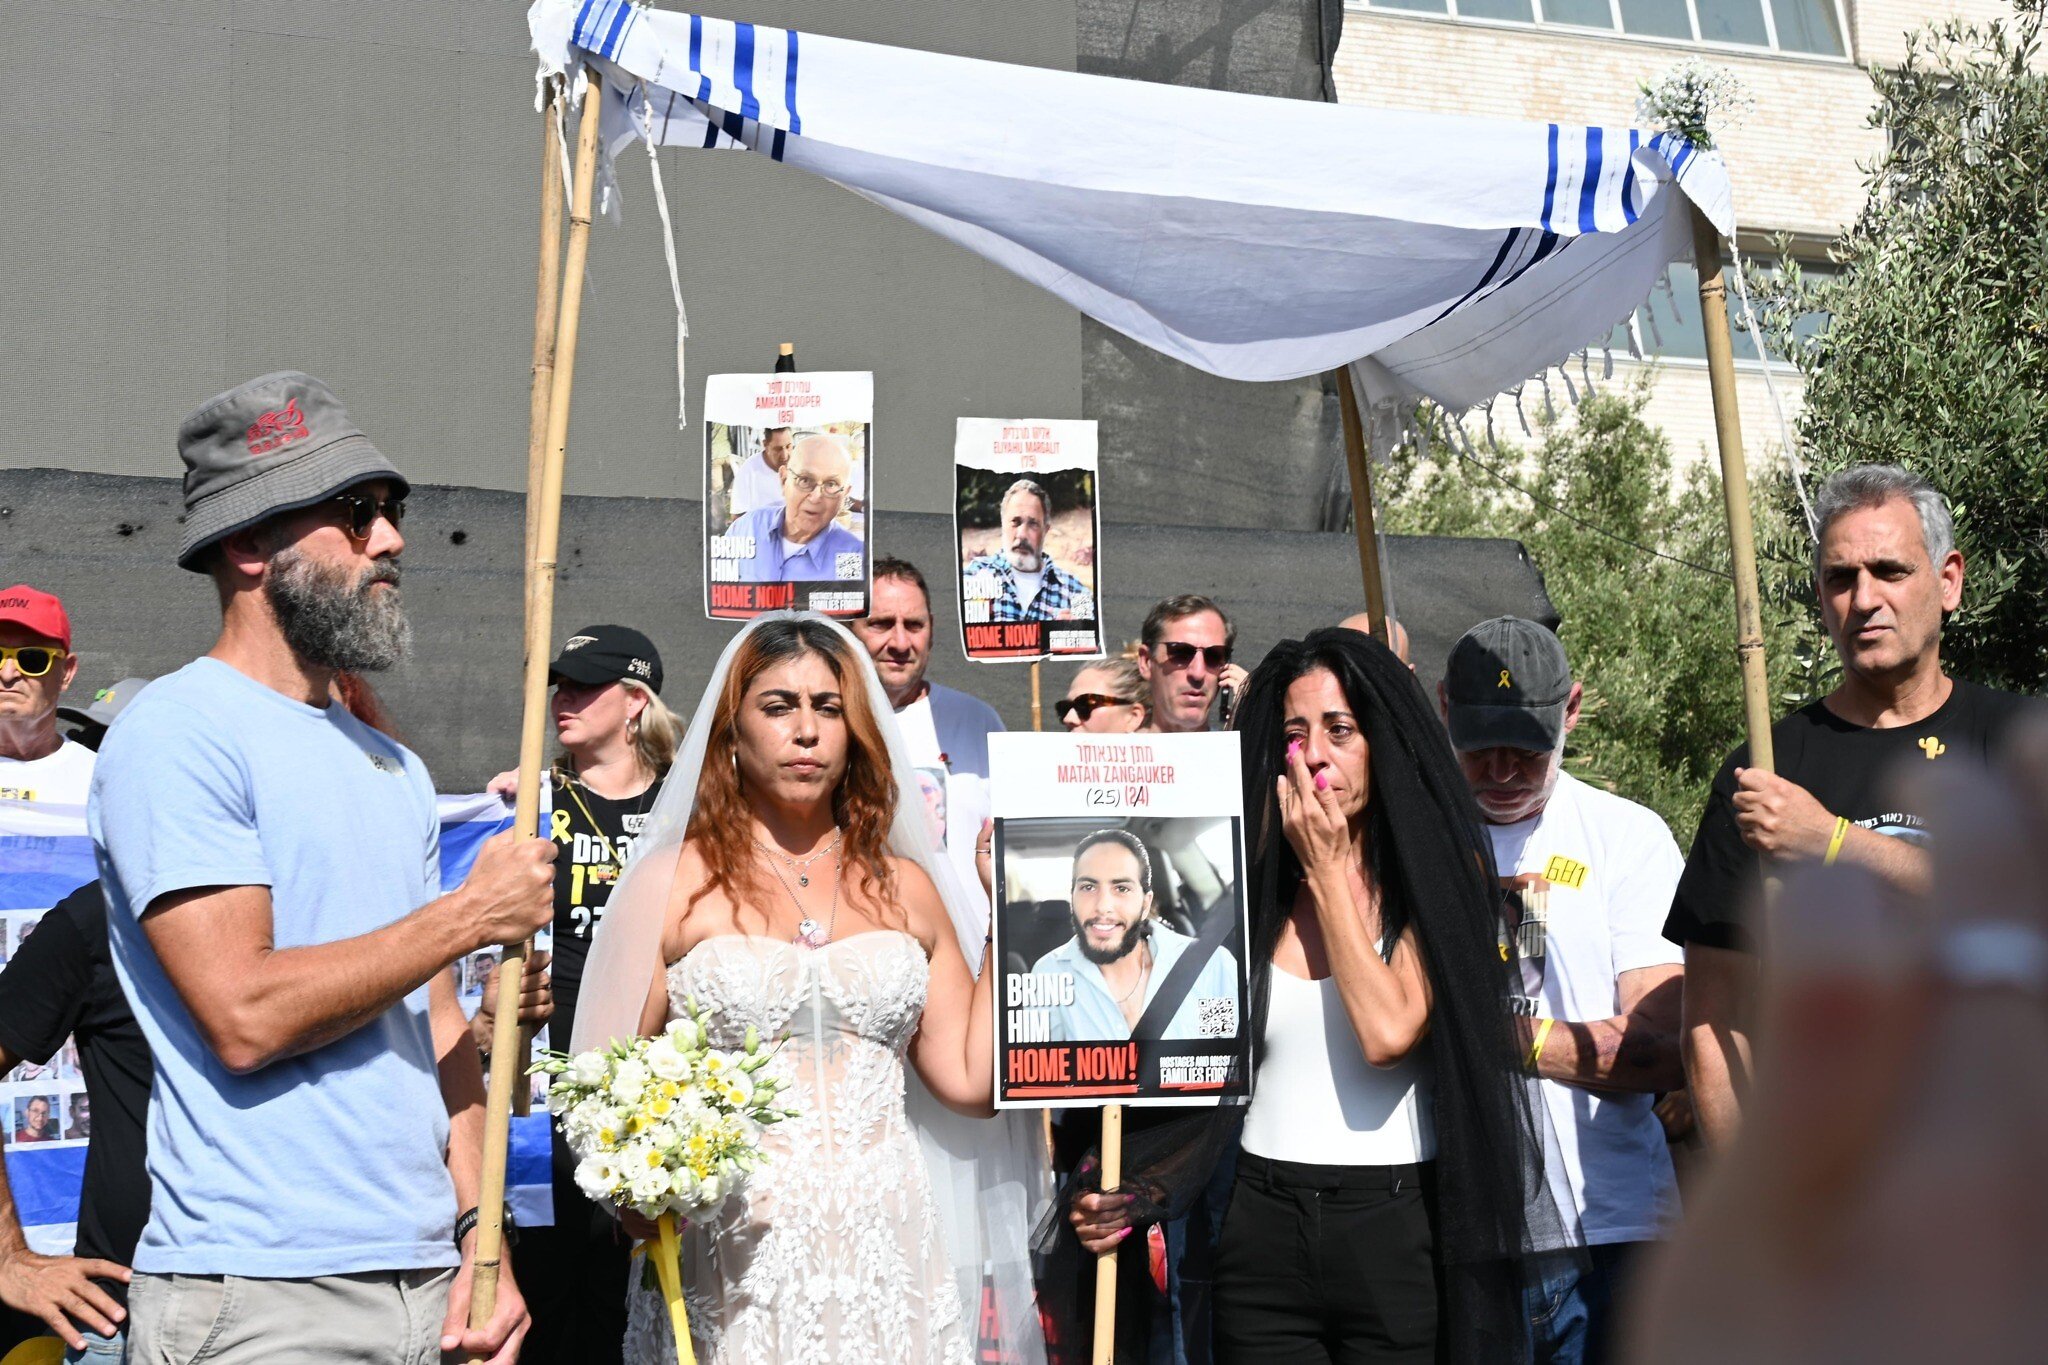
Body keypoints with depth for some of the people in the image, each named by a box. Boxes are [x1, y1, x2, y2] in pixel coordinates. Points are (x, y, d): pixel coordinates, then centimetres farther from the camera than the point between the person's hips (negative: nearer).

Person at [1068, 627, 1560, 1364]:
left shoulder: (1440, 871, -2)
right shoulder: (1254, 882, 7)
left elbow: (1388, 1032, -18)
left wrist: (1328, 869, -10)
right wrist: (1147, 1192, -3)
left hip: (1397, 1228, -3)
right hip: (1264, 1228, 3)